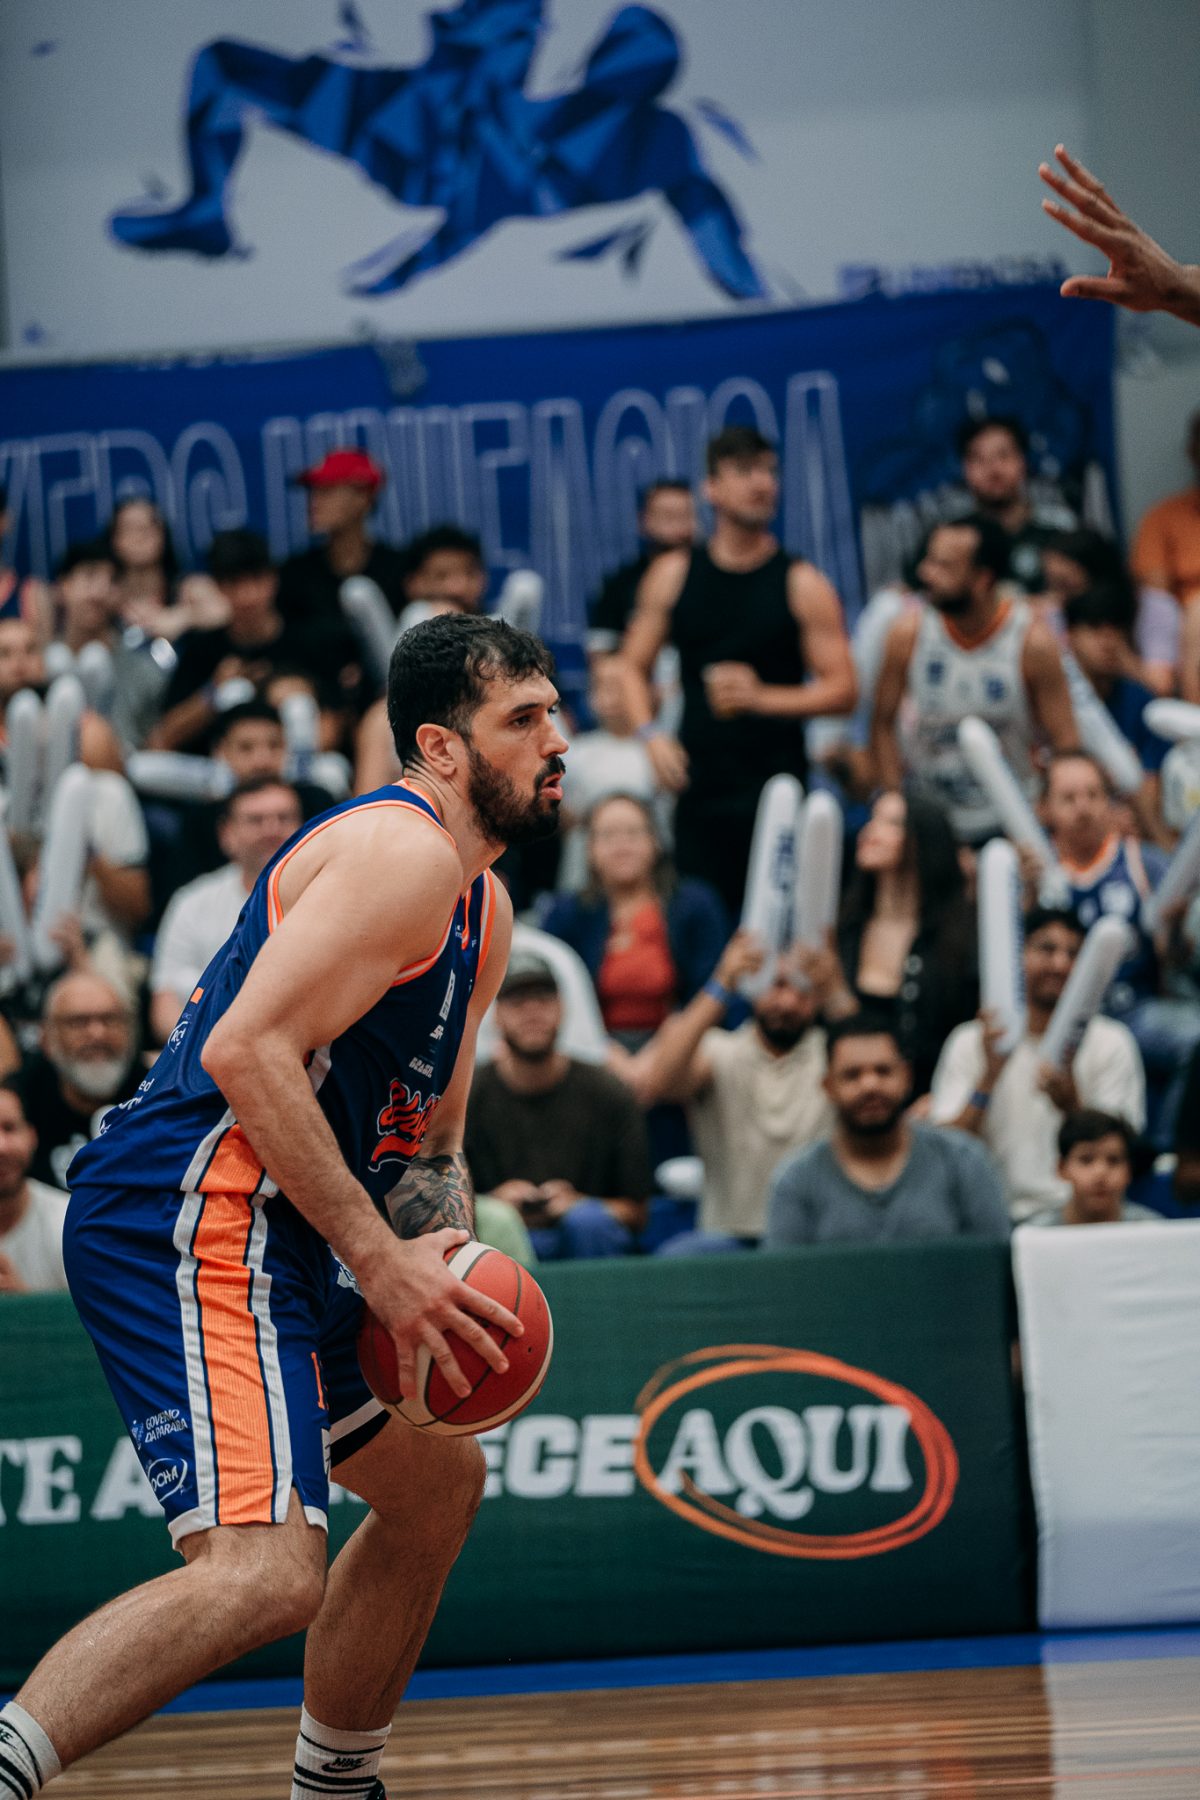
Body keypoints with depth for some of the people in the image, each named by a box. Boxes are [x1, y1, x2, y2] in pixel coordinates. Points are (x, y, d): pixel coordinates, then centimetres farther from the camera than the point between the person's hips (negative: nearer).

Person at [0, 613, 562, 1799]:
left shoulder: (481, 908, 21)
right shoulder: (403, 852, -11)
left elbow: (426, 1133, 28)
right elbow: (248, 1052, -22)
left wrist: (440, 1250, 6)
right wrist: (380, 1260, -20)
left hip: (262, 1239, 11)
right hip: (192, 1222, -11)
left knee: (438, 1481, 27)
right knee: (265, 1575, -27)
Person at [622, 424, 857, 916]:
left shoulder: (801, 585, 1)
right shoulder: (673, 575, 8)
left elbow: (842, 690, -2)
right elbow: (632, 668, 13)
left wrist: (762, 698, -16)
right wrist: (649, 735, -5)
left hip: (776, 784, -2)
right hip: (697, 782, 2)